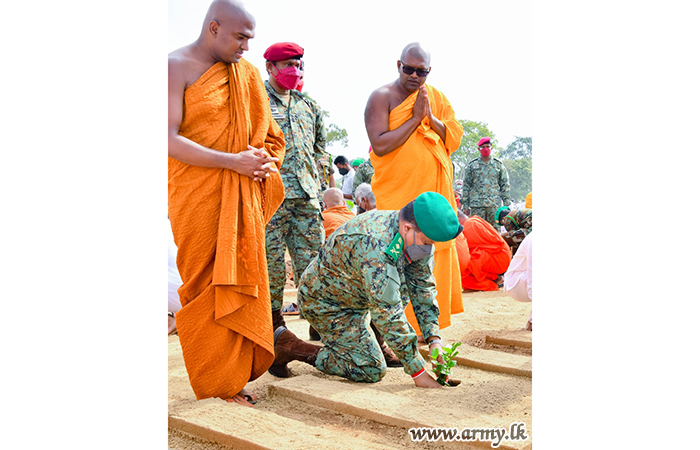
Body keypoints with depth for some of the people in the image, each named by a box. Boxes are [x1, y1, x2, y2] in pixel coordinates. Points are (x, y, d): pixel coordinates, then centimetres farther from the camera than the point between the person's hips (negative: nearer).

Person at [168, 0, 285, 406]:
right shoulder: (176, 67, -7)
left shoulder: (246, 72, 12)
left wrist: (263, 160, -3)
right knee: (207, 288, 0)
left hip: (242, 198, 6)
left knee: (241, 283, 7)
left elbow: (268, 134, 19)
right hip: (195, 194, -6)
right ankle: (216, 386, 12)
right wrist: (233, 161, -19)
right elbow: (170, 139, -16)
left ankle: (236, 376, 19)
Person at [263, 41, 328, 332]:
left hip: (307, 195, 5)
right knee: (273, 262, -2)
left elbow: (319, 149, 26)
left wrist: (318, 188, 20)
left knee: (312, 261, 4)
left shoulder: (307, 106, 20)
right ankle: (274, 326, 9)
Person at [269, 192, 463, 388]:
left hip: (354, 296, 9)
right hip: (323, 301, -9)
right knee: (371, 370, -12)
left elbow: (423, 288, -3)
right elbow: (387, 312, -37)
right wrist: (417, 371, -31)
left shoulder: (416, 237, -11)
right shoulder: (375, 246, -38)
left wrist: (434, 339, -15)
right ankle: (287, 345, -4)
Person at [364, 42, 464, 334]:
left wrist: (431, 118, -10)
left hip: (435, 194, 5)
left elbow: (456, 139, 6)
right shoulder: (382, 97, -4)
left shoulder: (436, 98, 13)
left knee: (436, 259, 9)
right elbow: (379, 145, -16)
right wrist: (415, 118, -15)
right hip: (397, 197, -5)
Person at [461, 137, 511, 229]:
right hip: (476, 204, 0)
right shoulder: (472, 165, 10)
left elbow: (505, 184, 13)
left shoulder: (499, 165, 12)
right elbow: (466, 185, 11)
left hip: (494, 204, 0)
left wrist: (506, 203, 5)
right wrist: (465, 204, 5)